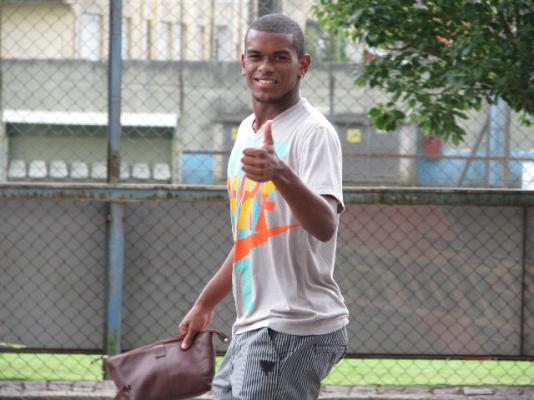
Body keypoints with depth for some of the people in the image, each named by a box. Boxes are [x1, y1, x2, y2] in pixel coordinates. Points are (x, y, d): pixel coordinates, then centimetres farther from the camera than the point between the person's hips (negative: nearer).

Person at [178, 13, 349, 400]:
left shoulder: (313, 132, -11)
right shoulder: (248, 130, 16)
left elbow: (325, 227, -28)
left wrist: (281, 175, -44)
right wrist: (205, 303, 27)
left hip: (295, 328, -9)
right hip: (254, 325, 9)